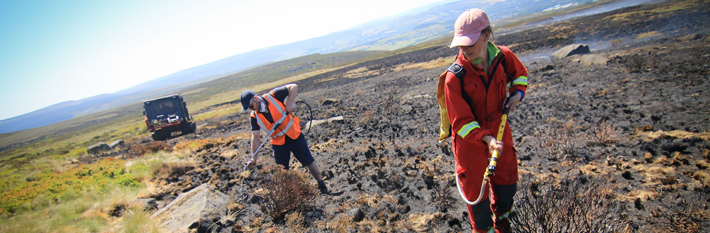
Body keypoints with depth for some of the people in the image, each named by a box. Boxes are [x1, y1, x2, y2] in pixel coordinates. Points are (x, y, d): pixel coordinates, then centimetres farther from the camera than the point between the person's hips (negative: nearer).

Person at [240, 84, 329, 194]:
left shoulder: (273, 96, -18)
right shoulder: (254, 116, -10)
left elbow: (294, 87, -17)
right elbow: (255, 137, -10)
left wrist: (289, 104, -27)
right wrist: (254, 158, -16)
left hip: (295, 136, -2)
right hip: (278, 144, 2)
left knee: (309, 162, 7)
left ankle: (321, 185, 25)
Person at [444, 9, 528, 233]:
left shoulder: (503, 56, -12)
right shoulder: (454, 77, -26)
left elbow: (520, 73, 14)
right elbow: (461, 122, -21)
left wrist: (517, 92, -5)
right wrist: (486, 138, -35)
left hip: (499, 132, 5)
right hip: (469, 140, -4)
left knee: (507, 184, 21)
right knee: (476, 193, 8)